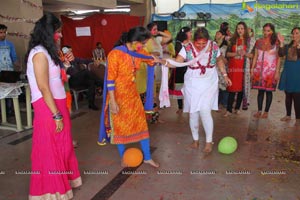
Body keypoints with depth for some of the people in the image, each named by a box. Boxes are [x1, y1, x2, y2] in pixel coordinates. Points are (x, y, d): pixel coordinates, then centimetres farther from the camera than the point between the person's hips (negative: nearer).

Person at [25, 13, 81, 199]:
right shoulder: (39, 53, -16)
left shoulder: (46, 52, 15)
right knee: (51, 149, 4)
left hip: (56, 104, 9)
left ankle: (61, 182, 34)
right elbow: (43, 87, -21)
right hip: (48, 107, -9)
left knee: (61, 146, 18)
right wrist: (56, 115, -20)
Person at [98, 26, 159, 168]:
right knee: (120, 126, 10)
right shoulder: (115, 54, -22)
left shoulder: (138, 53, -3)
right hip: (118, 96, -6)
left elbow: (153, 59, 18)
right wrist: (113, 101, -22)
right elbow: (110, 79, -21)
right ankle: (123, 158, 30)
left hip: (133, 94, 6)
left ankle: (147, 157, 24)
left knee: (141, 124, 9)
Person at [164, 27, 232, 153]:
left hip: (209, 84, 0)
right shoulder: (187, 49, -13)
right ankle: (195, 139, 27)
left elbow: (219, 61, 10)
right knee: (193, 113, 7)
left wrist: (225, 75, 9)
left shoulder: (214, 47, -8)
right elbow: (177, 62, -21)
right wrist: (164, 62, -39)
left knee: (205, 112, -11)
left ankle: (209, 141, 8)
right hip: (192, 85, 1)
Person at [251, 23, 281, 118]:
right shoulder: (259, 42, 8)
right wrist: (252, 69, 6)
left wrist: (277, 72, -9)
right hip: (259, 69, 2)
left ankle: (266, 111, 10)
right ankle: (259, 110, 12)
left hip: (271, 70, -2)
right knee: (260, 90, 4)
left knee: (269, 91, 2)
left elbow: (278, 58, -3)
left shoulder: (276, 43, -1)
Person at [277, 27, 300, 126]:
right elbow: (281, 54, -4)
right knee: (288, 95, 11)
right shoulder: (288, 46, 11)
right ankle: (288, 115, 21)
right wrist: (281, 43, -15)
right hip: (287, 73, 5)